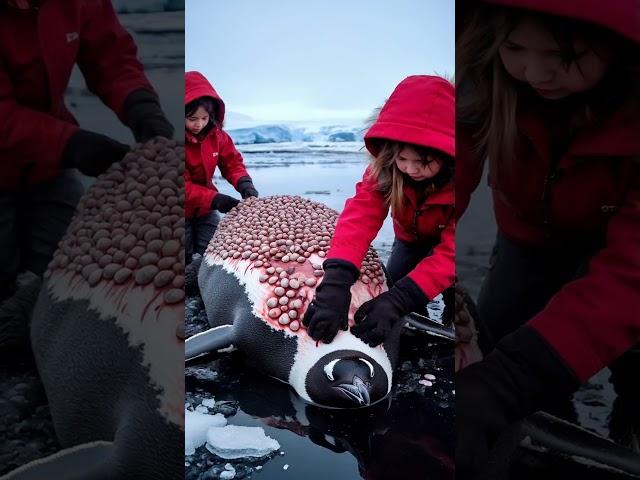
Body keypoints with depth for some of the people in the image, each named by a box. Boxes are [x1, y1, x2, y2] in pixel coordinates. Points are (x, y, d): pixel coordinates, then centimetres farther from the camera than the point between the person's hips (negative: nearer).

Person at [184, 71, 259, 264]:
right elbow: (185, 187, -26)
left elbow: (232, 162, -1)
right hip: (185, 211, -4)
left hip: (205, 209, 4)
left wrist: (244, 184, -23)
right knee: (186, 259, 8)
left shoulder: (216, 134, -8)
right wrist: (215, 199, -36)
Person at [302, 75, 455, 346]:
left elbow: (449, 254, -42)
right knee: (395, 286, -7)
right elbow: (359, 216, -43)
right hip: (413, 238, 3)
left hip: (446, 240, -3)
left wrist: (399, 299, -55)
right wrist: (336, 281, -59)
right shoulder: (385, 168, -31)